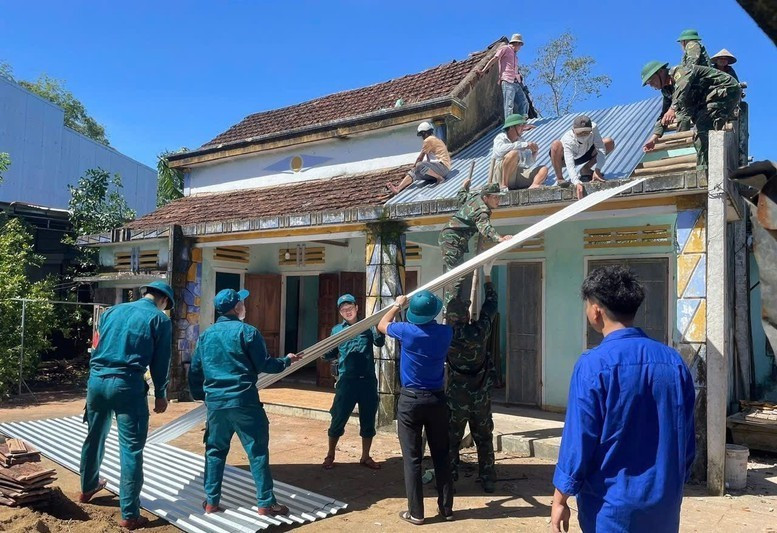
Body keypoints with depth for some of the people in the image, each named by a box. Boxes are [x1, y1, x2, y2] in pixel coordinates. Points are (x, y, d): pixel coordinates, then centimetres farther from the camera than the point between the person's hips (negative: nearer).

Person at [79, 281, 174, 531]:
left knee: (95, 437, 25)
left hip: (97, 379, 6)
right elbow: (161, 363, -2)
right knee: (131, 449, -1)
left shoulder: (112, 311, 15)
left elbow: (98, 346, 21)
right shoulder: (160, 320, -1)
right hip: (128, 384, -6)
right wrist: (160, 395, 9)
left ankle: (88, 488, 46)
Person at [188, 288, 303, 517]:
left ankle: (211, 501, 21)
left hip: (215, 401, 5)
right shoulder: (248, 331, -8)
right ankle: (266, 503, 6)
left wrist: (199, 395, 28)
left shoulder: (206, 334, 9)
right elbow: (264, 365, -6)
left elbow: (194, 369, 14)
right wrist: (286, 361, 11)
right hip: (243, 401, -5)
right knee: (257, 451, 2)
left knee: (215, 451, 17)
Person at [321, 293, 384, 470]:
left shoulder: (367, 326, 6)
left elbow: (380, 342, -10)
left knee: (368, 420, 10)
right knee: (338, 419, 3)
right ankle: (330, 455, 22)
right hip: (347, 381, -1)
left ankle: (365, 457, 26)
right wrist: (324, 352, -17)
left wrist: (378, 328, -30)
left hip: (368, 380, 1)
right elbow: (331, 354, 6)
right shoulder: (337, 330, 7)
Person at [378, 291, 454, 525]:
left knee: (412, 458, 4)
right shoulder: (445, 332, -5)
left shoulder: (407, 331, -13)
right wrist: (431, 305, 30)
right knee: (441, 455, 13)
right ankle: (446, 508, 21)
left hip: (410, 399, -3)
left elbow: (381, 325, 8)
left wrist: (397, 305, 22)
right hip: (437, 399, 3)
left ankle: (416, 512, 9)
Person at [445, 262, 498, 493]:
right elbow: (490, 307, 4)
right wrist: (487, 277, 14)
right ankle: (488, 480, 21)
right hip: (481, 396, 2)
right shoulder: (479, 330, -10)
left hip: (456, 398, -2)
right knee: (484, 439, 15)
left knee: (451, 440, 10)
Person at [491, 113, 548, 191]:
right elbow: (500, 150, -27)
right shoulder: (501, 137, -1)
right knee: (514, 153, -30)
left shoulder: (520, 140, 17)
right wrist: (524, 145, -23)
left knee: (544, 169, -4)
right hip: (501, 173, -7)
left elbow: (528, 162, 19)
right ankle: (503, 185, -29)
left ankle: (533, 186, -35)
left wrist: (534, 152, -3)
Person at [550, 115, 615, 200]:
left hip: (584, 155, 4)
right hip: (564, 158, -4)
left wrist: (597, 170, -43)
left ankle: (585, 170, 0)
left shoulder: (593, 128, -30)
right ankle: (559, 179, -16)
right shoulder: (567, 140, -39)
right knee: (556, 145, -39)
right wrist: (577, 183, -62)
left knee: (609, 142, -15)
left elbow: (601, 149, -30)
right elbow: (570, 165, -48)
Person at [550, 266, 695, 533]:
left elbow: (579, 439, -15)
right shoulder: (674, 361, -2)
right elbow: (687, 439, 6)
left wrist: (560, 500, -5)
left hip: (613, 504, -4)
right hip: (665, 503, 5)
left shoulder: (594, 364, -17)